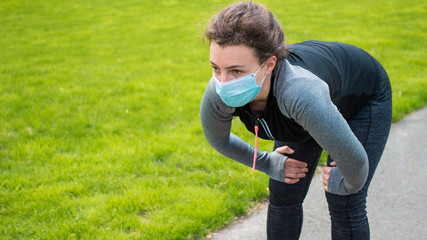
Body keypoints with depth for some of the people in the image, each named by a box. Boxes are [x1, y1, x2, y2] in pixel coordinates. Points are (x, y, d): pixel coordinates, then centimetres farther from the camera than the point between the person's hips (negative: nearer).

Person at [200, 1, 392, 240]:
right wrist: (269, 163, 1)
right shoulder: (218, 95, -32)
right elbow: (219, 139, -7)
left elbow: (354, 159, -36)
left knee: (343, 205, -6)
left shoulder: (299, 93, -49)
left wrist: (347, 185, -15)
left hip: (364, 97, -4)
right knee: (283, 196, 5)